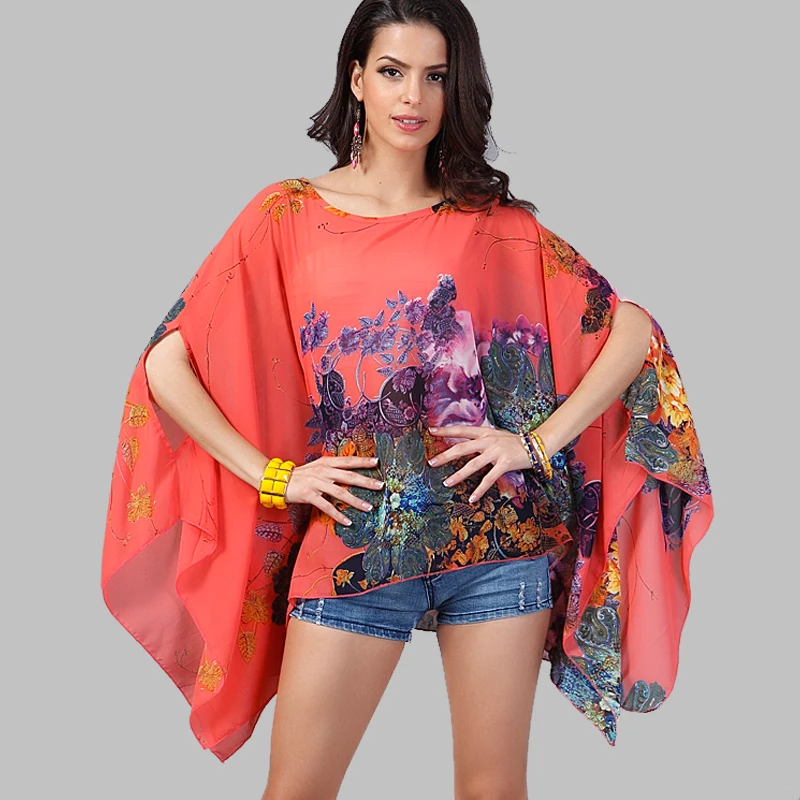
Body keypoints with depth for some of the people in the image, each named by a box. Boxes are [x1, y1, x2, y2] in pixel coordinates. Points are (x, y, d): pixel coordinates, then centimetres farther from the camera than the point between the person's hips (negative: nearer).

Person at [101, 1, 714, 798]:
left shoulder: (498, 223, 6)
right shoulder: (288, 215, 3)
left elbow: (632, 329, 5)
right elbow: (167, 363, 1)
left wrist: (539, 440, -5)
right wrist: (273, 475, -6)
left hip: (500, 537, 1)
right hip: (352, 544, -1)